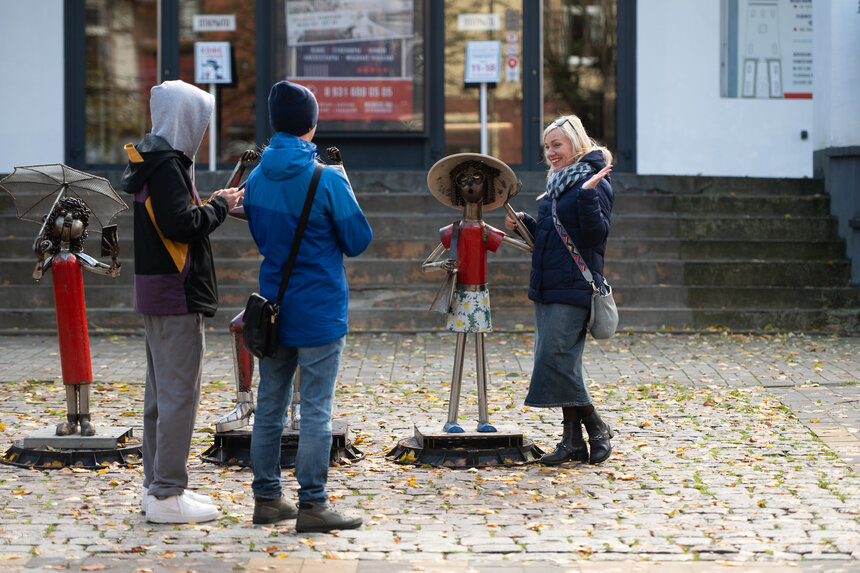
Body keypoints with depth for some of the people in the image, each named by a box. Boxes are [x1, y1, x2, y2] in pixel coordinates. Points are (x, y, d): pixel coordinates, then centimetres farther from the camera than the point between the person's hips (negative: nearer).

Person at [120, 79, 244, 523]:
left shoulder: (154, 158, 16)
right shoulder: (166, 163, -16)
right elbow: (180, 224, -24)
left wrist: (211, 206, 8)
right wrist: (219, 207, -10)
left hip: (156, 291, 11)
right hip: (176, 293, -11)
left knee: (161, 393, 16)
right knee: (179, 393, -7)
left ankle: (157, 486, 24)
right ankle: (167, 495, -4)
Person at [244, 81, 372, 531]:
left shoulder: (257, 179, 3)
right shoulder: (327, 180, -15)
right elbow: (359, 241, -6)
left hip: (272, 307, 6)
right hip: (319, 311, -6)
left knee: (269, 406, 12)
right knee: (316, 410, -2)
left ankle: (267, 498, 18)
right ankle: (312, 505, -1)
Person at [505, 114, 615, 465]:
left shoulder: (594, 184, -8)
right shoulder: (558, 184, 18)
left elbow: (595, 235, -18)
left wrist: (588, 195, -28)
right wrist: (524, 224, 11)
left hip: (574, 288, -9)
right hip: (547, 287, 9)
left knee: (556, 359, -13)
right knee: (557, 362, 7)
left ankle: (596, 430, -2)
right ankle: (574, 440, 12)